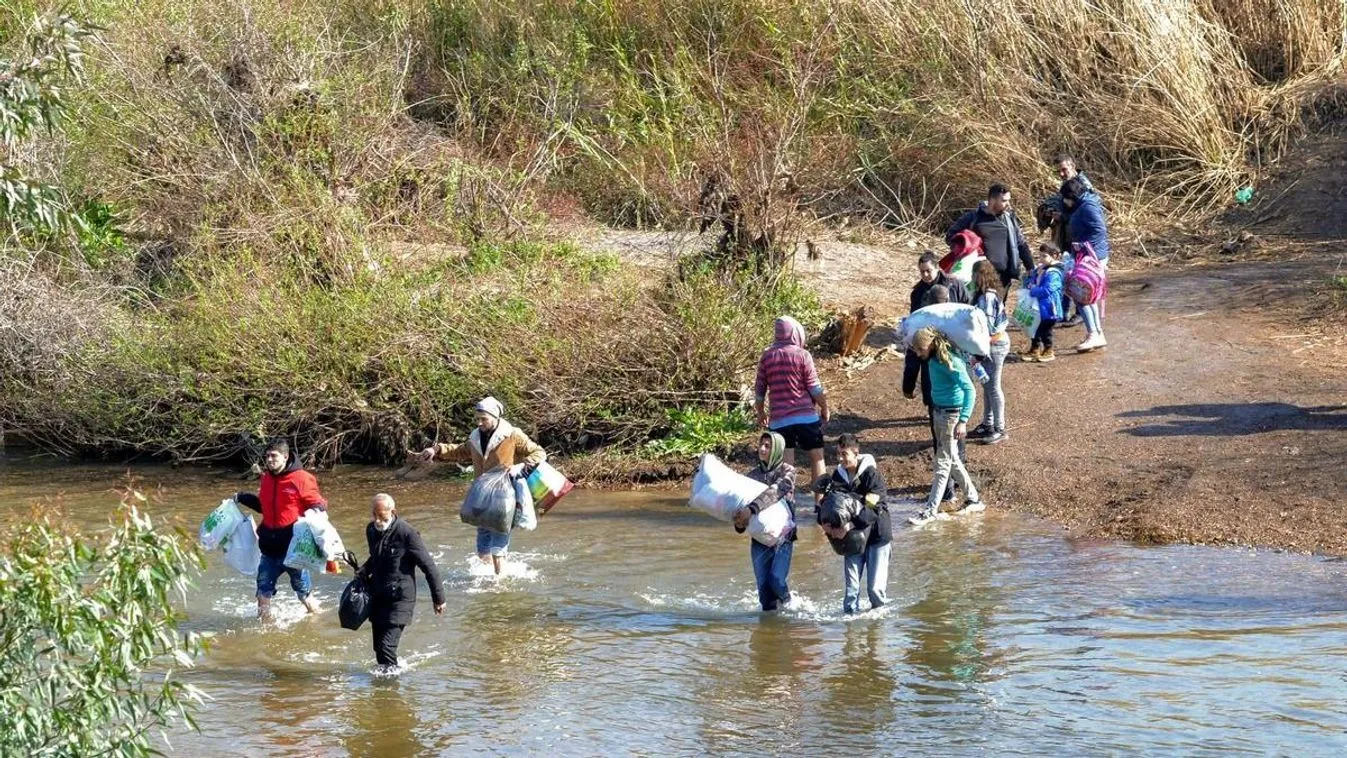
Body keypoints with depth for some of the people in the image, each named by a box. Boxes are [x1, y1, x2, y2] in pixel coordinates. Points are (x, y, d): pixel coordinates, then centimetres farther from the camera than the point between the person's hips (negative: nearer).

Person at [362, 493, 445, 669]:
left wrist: (439, 598, -6)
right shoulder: (371, 530, 5)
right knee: (379, 647, 11)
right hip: (377, 596, 7)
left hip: (400, 598, -7)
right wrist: (363, 572, 4)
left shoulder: (406, 533, -16)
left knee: (386, 646, -17)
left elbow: (429, 566, -10)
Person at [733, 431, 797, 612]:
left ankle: (788, 606, 15)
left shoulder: (786, 471, -3)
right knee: (763, 585, -2)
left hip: (782, 535, -4)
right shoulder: (753, 474, 10)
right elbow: (741, 501, 10)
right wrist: (739, 523, -14)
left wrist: (751, 509, -36)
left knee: (776, 580, -14)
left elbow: (775, 492, -22)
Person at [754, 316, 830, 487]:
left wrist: (761, 414, 22)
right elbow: (815, 388, -6)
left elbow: (760, 390, 8)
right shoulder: (802, 355, -6)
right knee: (817, 457, 10)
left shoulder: (766, 356, 3)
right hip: (806, 416, -2)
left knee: (786, 464, 3)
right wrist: (825, 409, 9)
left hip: (779, 420, 2)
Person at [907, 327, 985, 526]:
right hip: (938, 411, 9)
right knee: (952, 459, 18)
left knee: (943, 462, -3)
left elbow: (969, 389, -26)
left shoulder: (949, 361, -24)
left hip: (952, 414, -9)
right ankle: (973, 499, 29)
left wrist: (963, 421, -31)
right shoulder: (933, 359, 2)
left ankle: (930, 510, 0)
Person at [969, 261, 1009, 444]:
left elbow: (987, 327, -23)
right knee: (988, 386, 18)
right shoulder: (987, 294, 6)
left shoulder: (987, 298, -23)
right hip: (990, 344, 10)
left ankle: (999, 430, 8)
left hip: (994, 345, -10)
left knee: (993, 387, -1)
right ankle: (987, 425, 30)